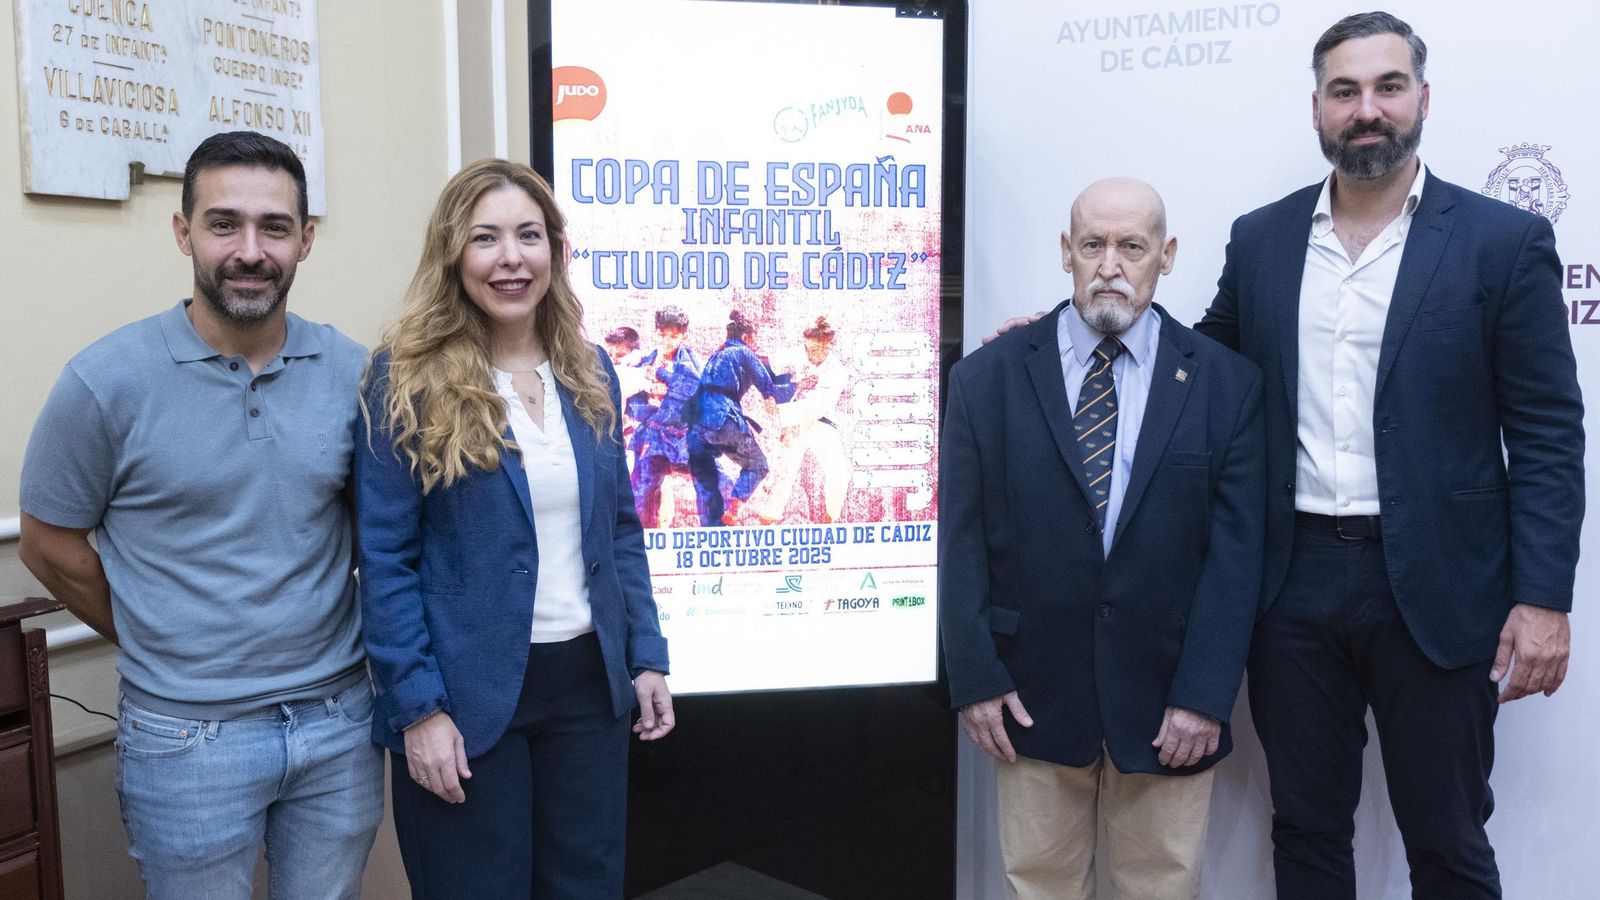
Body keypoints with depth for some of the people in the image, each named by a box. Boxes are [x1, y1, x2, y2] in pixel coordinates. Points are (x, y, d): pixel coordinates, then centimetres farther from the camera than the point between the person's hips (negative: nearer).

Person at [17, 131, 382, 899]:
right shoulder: (107, 381, -11)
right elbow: (49, 547, 0)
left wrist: (319, 652, 3)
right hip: (188, 737, -3)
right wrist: (164, 649, 3)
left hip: (340, 721, 3)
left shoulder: (351, 370, -3)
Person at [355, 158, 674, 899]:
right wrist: (418, 706, -14)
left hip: (588, 680, 5)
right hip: (467, 695, -4)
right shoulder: (407, 378, -9)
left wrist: (645, 656, 6)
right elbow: (383, 558, -11)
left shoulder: (590, 370, 5)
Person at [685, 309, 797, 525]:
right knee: (757, 466, 12)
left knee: (705, 483, 11)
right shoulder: (744, 353, 5)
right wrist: (797, 386, 19)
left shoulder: (717, 354, 27)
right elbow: (770, 391, 2)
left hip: (697, 422, 7)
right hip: (724, 420, -7)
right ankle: (732, 507, -8)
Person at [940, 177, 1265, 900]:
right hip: (1031, 698, 0)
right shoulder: (986, 378, 0)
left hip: (1167, 705, 0)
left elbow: (1235, 551, -3)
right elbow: (962, 542, -1)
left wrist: (1204, 695, -8)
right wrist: (975, 678, -6)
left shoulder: (1227, 383, 0)